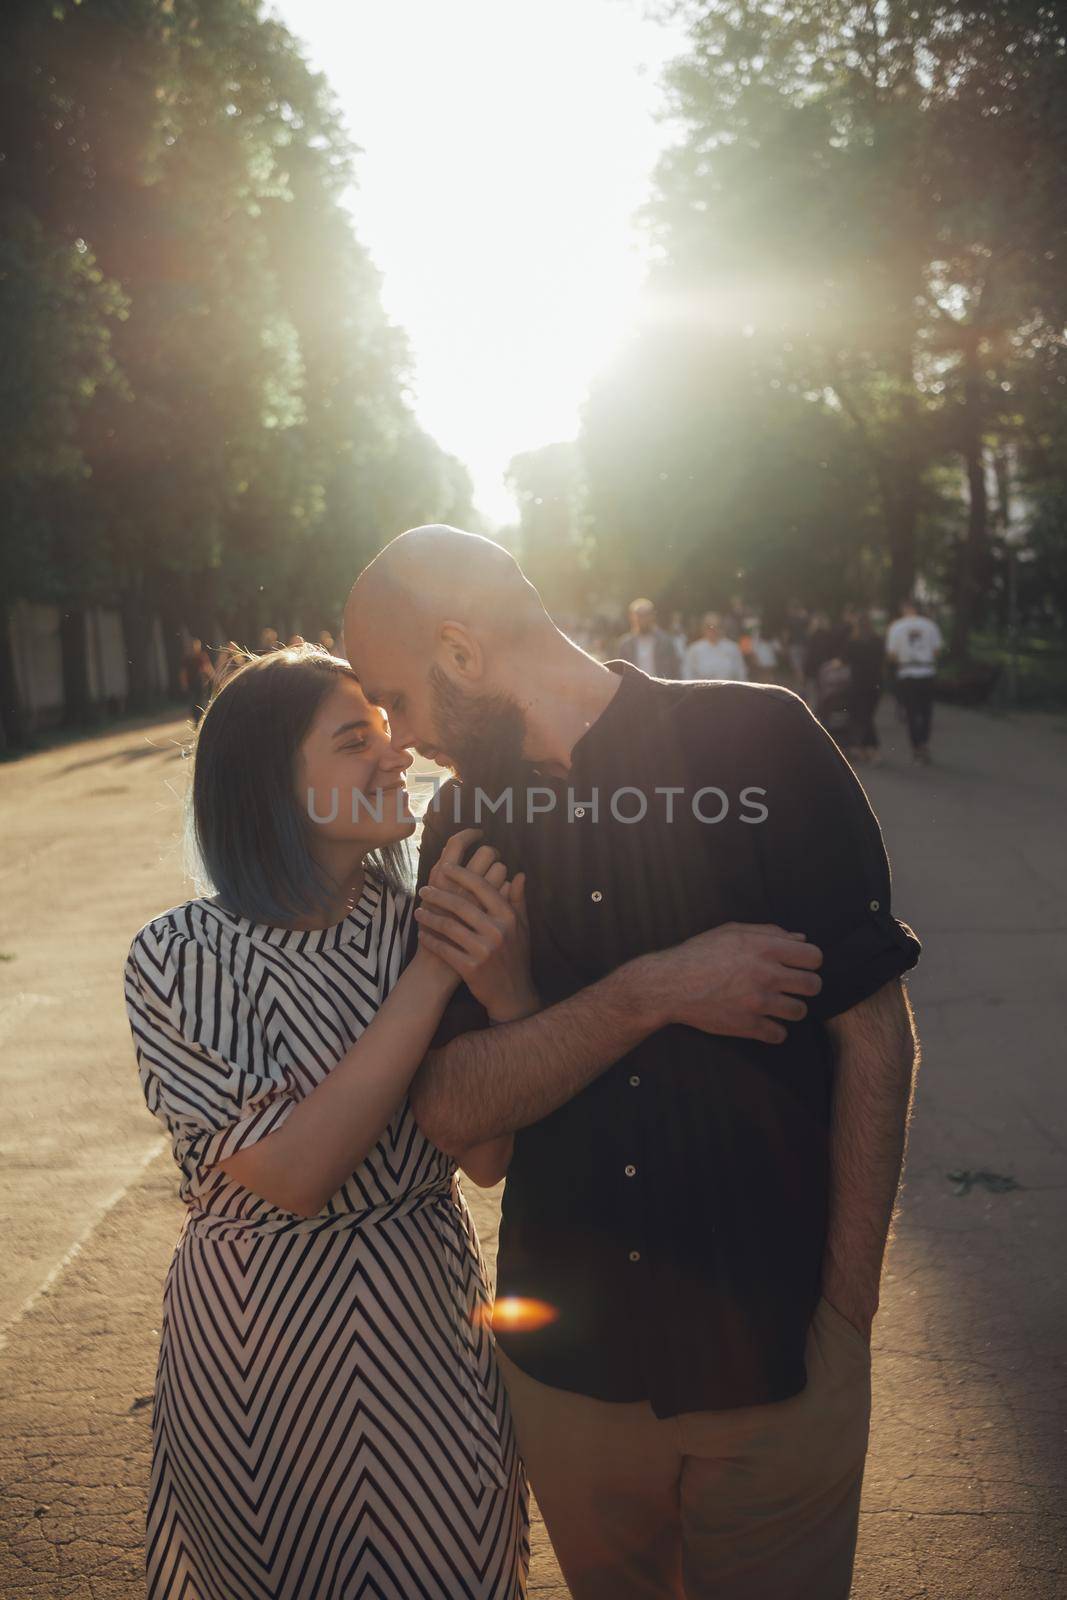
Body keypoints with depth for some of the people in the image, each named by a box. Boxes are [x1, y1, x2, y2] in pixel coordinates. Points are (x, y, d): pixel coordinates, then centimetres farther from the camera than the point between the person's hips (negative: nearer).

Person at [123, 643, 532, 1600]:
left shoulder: (417, 920, -6)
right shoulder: (182, 956, -16)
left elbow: (486, 1158, -9)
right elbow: (295, 1171, -26)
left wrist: (509, 986, -25)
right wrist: (437, 971, -27)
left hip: (433, 1326, 3)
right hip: (266, 1347, -3)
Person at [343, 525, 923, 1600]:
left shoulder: (758, 739, -12)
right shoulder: (466, 822, -1)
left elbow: (874, 1038, -9)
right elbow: (448, 1108, -9)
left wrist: (846, 1316, -10)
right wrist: (654, 991, -22)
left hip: (773, 1359, -3)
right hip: (567, 1360, 3)